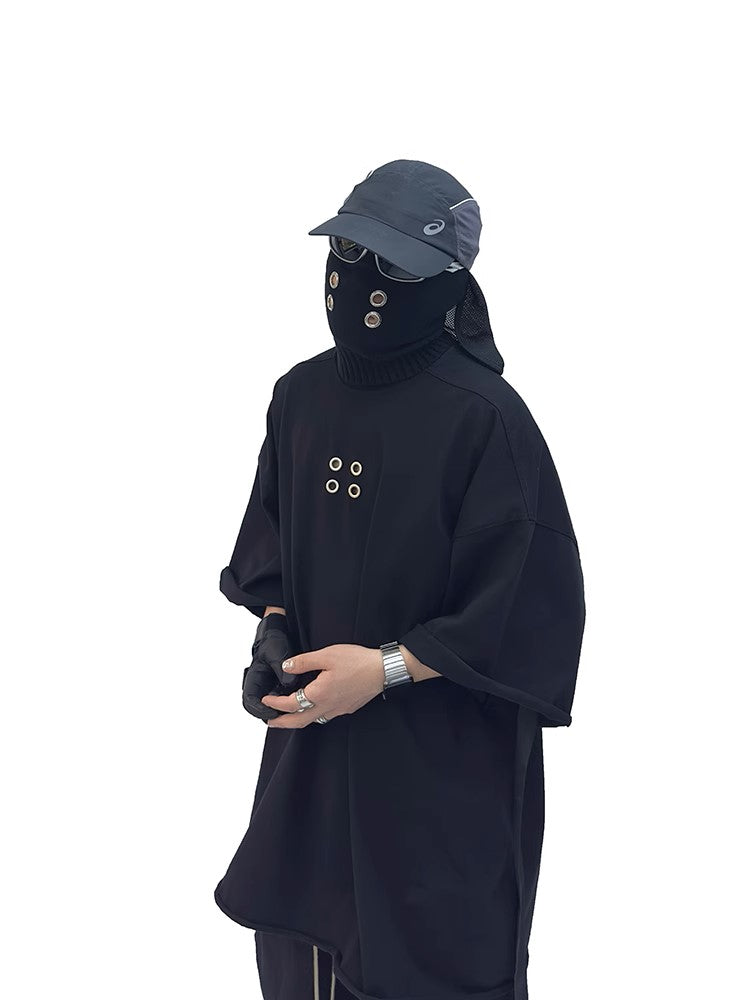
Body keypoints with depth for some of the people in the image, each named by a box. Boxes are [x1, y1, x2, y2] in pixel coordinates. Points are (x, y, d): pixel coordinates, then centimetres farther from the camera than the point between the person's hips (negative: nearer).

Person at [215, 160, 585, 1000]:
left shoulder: (485, 416, -18)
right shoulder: (302, 394, 1)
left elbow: (530, 607, -17)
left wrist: (386, 668, -21)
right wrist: (275, 630, -4)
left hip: (442, 763, -6)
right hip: (312, 736, 6)